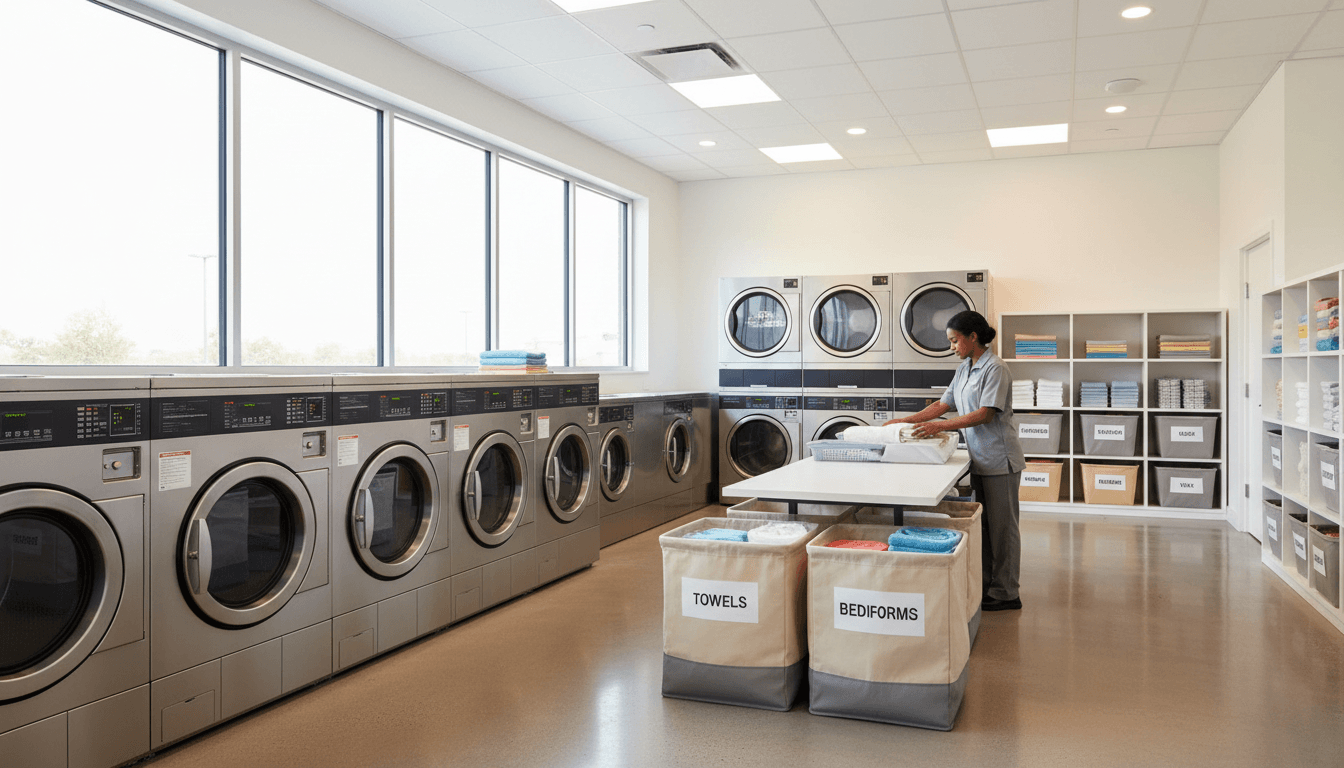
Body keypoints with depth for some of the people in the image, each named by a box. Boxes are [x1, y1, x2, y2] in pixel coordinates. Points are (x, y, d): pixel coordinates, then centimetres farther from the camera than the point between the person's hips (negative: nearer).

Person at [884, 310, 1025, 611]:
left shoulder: (995, 369, -15)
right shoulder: (964, 368, 12)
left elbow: (985, 414, -22)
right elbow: (943, 404, 14)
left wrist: (941, 426, -28)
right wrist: (905, 421, 6)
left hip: (999, 460, -8)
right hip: (979, 459, 8)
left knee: (1001, 525, -1)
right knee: (982, 524, 13)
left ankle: (1006, 594, 7)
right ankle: (986, 584, 22)